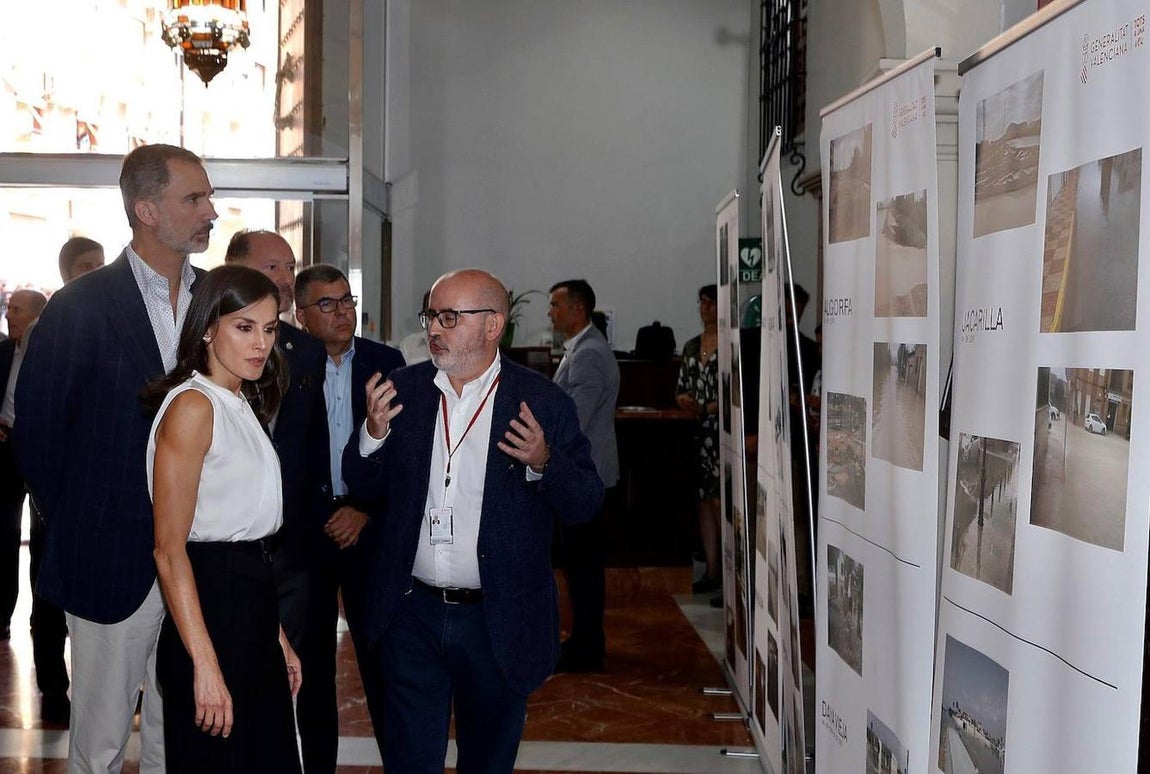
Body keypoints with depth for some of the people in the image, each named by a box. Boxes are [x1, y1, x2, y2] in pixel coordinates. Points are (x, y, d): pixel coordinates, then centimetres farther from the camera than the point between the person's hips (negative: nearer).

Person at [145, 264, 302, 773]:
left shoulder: (243, 406, 14)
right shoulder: (192, 406, -13)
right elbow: (169, 550, -17)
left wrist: (277, 636, 16)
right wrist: (205, 665, -21)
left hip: (253, 608, 9)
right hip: (211, 610, -9)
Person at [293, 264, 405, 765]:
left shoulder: (387, 362, 1)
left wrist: (366, 511, -6)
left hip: (369, 528, 0)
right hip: (303, 530, 0)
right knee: (312, 653, 11)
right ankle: (318, 760, 25)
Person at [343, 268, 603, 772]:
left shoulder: (542, 402, -6)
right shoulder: (402, 389, 2)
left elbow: (586, 503, -5)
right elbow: (363, 488, 5)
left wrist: (543, 463, -24)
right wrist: (374, 433, -14)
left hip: (499, 622, -1)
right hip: (411, 615, 2)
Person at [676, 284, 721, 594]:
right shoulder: (692, 346, 14)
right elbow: (681, 389, 18)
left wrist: (707, 409, -15)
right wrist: (685, 401, -4)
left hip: (724, 430, -7)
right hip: (699, 432, 7)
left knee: (720, 499, -10)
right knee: (704, 499, 9)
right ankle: (713, 571, 16)